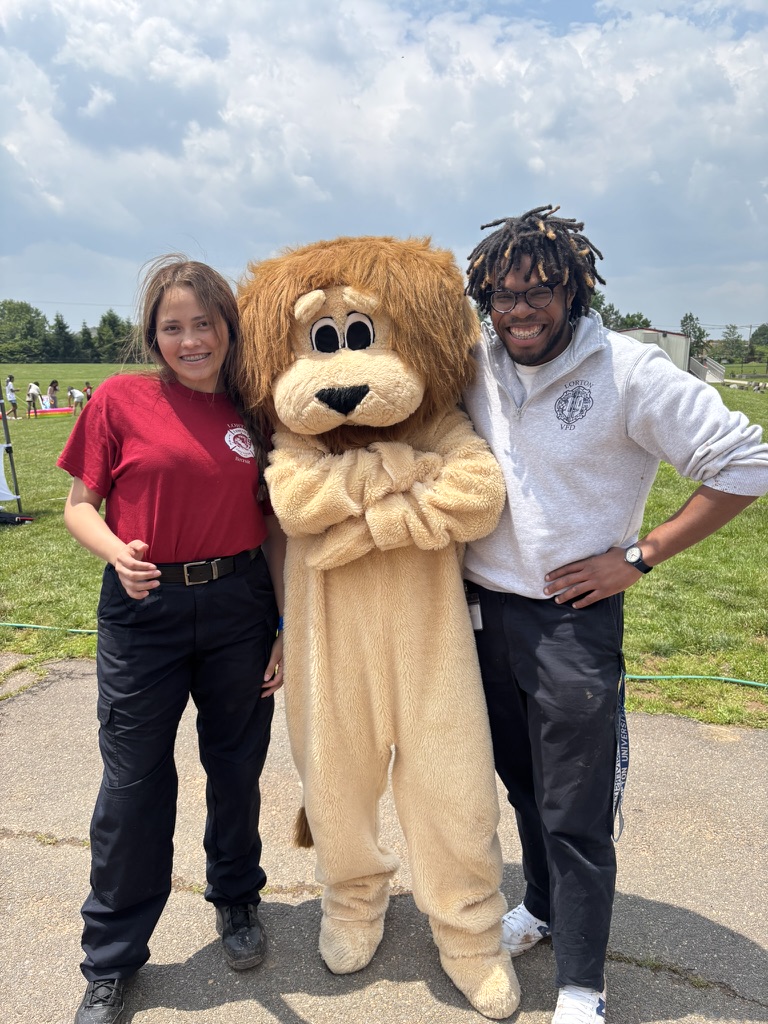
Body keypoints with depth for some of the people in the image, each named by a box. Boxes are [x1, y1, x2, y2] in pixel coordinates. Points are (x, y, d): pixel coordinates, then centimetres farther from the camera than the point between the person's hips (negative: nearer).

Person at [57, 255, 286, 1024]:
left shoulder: (251, 412, 2)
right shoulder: (120, 399, -4)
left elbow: (273, 528, 5)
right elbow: (79, 505, 0)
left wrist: (287, 626, 2)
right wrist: (117, 551, -22)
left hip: (239, 606, 2)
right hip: (143, 610, -2)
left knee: (237, 768, 15)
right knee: (133, 784, 8)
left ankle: (237, 902, 43)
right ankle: (110, 962, 30)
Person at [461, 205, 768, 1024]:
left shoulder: (627, 371, -14)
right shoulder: (472, 363, -1)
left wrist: (639, 557, -14)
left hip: (574, 622, -5)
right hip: (483, 610, 5)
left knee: (575, 816, 6)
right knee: (521, 782, 23)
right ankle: (542, 905, 49)